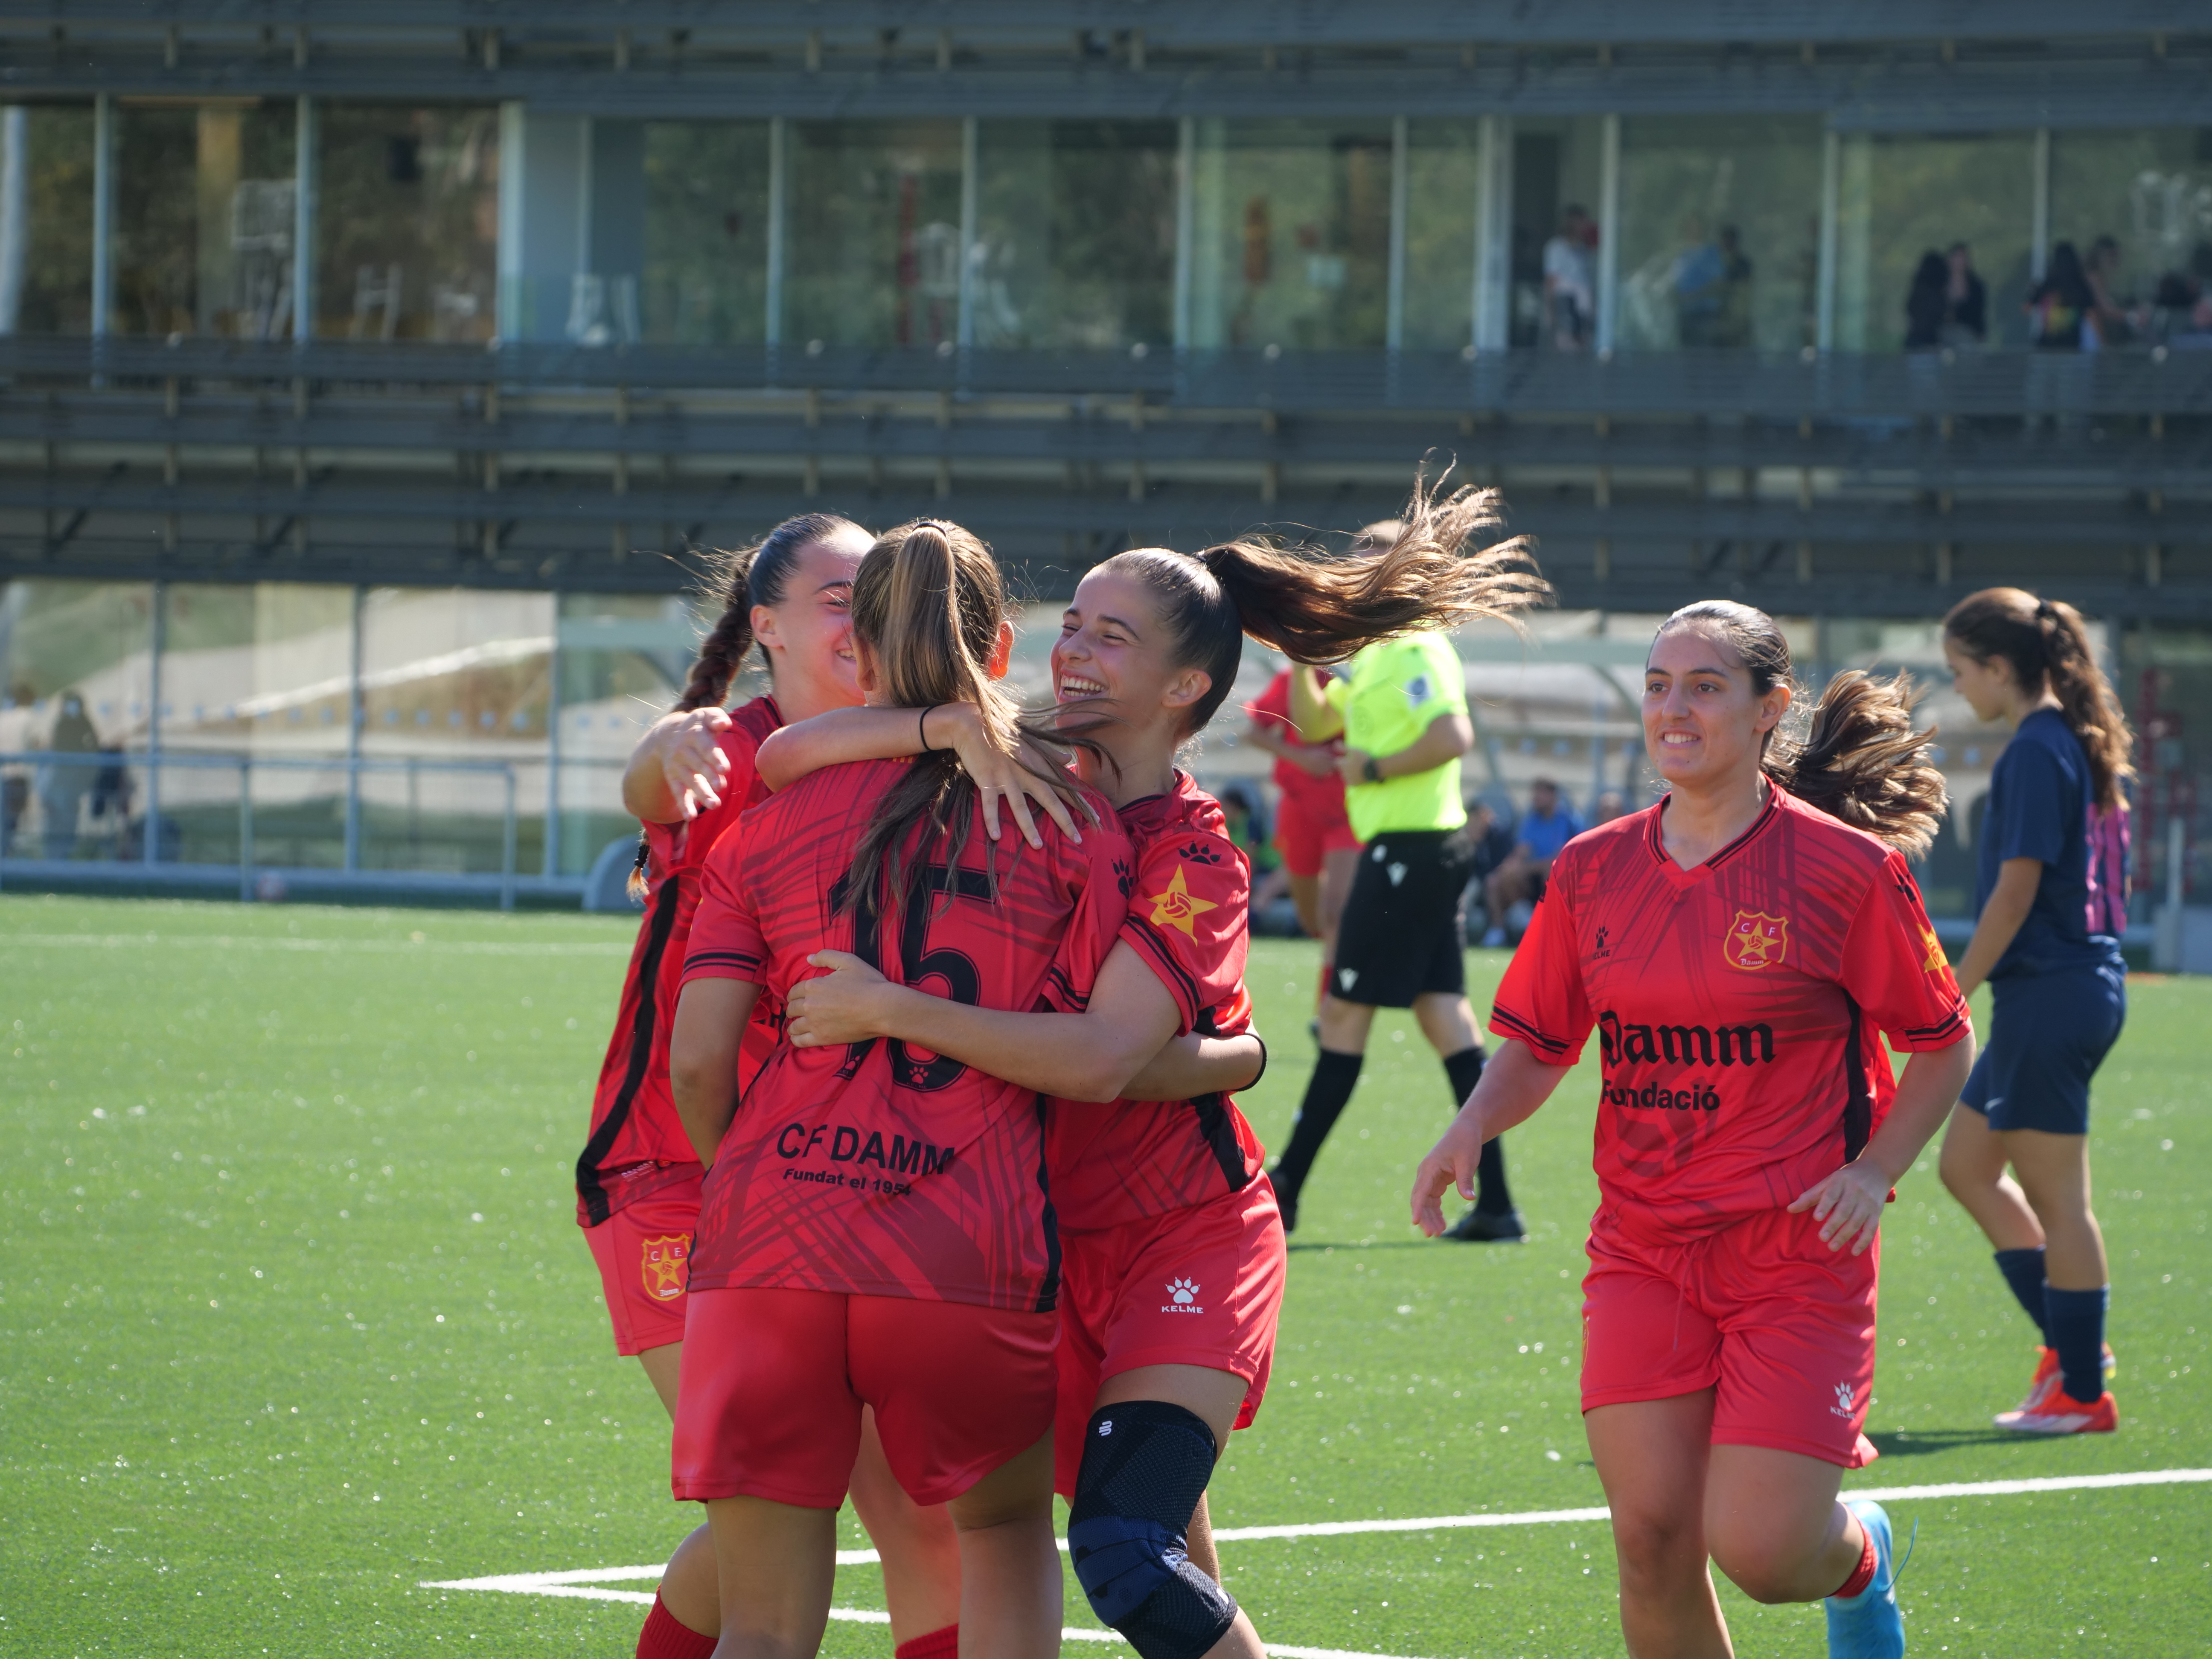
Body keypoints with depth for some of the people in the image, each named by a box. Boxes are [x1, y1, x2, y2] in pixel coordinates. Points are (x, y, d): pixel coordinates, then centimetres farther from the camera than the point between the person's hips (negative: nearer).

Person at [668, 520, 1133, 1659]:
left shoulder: (773, 820, 8)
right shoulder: (1074, 825, 4)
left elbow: (698, 1063, 3)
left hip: (770, 1247, 1)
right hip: (972, 1259, -1)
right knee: (1006, 1530, 26)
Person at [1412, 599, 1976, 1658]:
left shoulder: (1846, 869, -7)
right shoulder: (1593, 870, 4)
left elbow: (1944, 1044, 2)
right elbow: (1538, 1044, 13)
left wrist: (1874, 1171, -11)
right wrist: (1472, 1128, -6)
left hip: (1799, 1254, -4)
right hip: (1643, 1247, 4)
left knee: (1761, 1552, -11)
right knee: (1652, 1540, -7)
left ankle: (1858, 1554, 27)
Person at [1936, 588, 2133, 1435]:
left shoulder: (2035, 753, -16)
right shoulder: (2086, 744, 13)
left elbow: (2017, 888, -19)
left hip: (2047, 988, -10)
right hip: (2086, 979, 10)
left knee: (2056, 1196, -2)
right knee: (1967, 1164, 16)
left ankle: (2082, 1392, 4)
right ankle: (2071, 1345, 16)